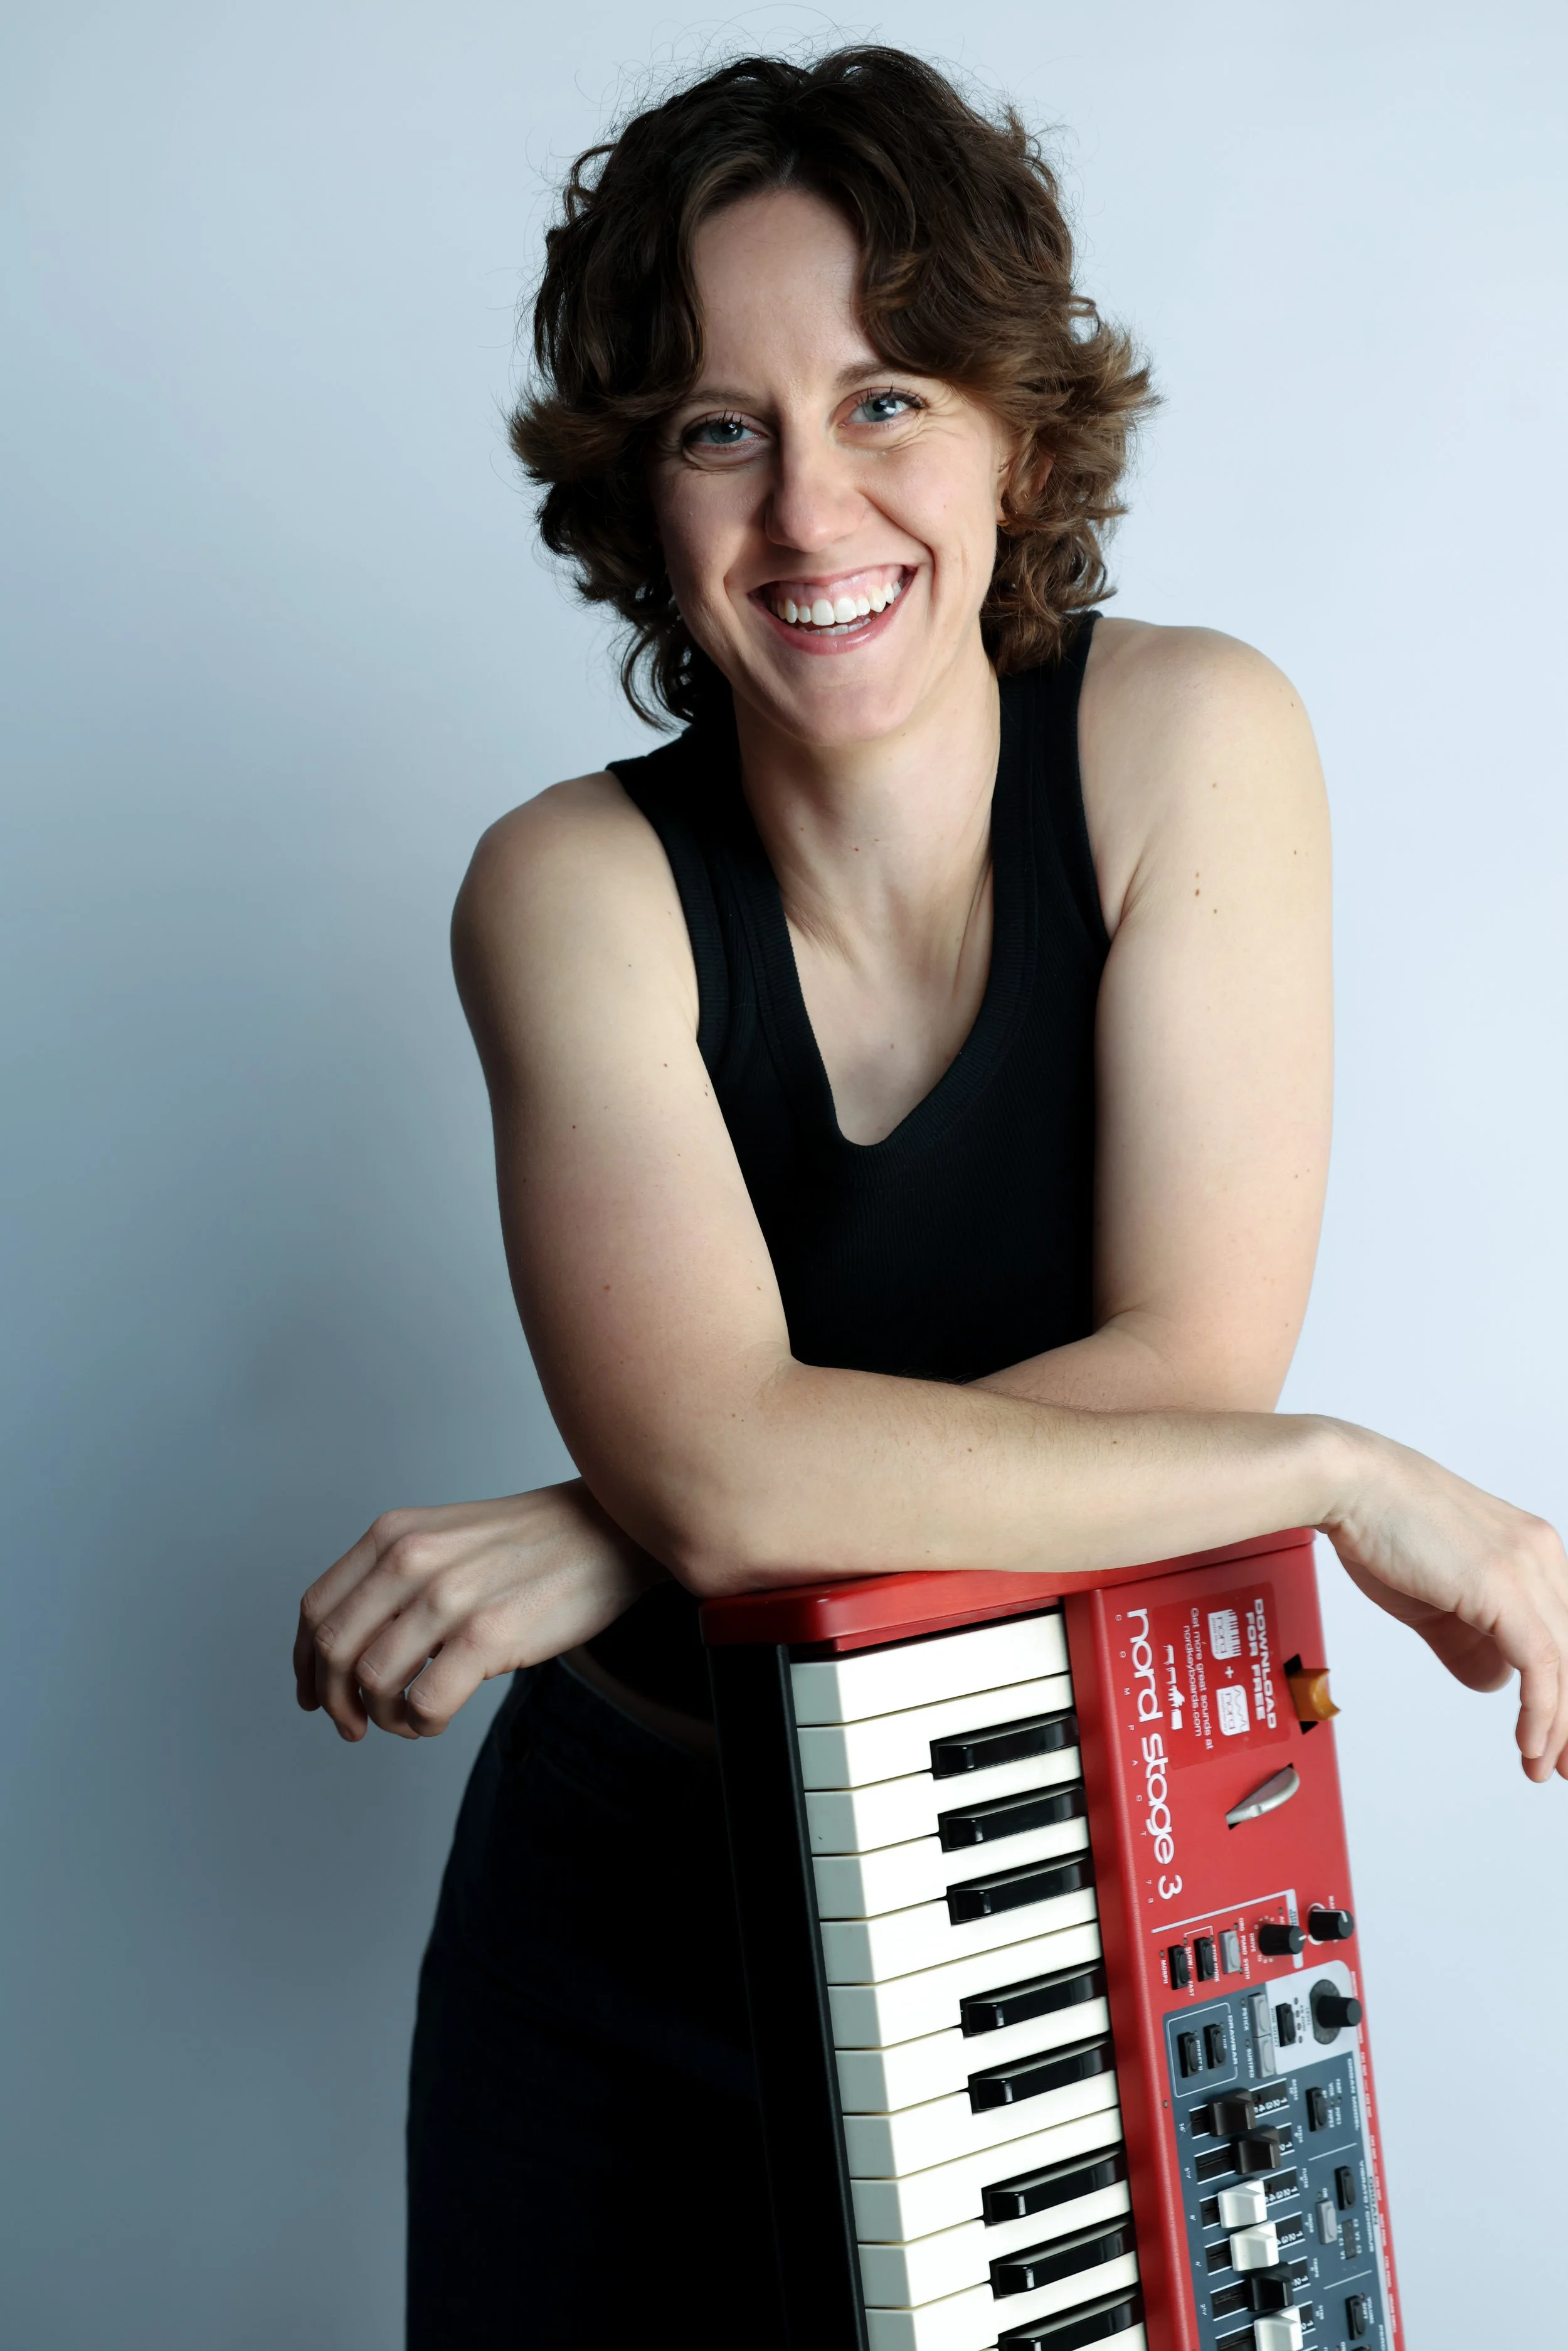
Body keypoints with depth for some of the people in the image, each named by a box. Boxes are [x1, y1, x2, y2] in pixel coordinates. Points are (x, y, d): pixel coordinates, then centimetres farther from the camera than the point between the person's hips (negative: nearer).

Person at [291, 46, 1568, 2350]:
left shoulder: (1190, 736, -14)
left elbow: (1195, 1359, -21)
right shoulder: (578, 885, -15)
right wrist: (1353, 1477, -27)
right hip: (635, 1916, 0)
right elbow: (718, 1460, -28)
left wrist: (607, 1546, -25)